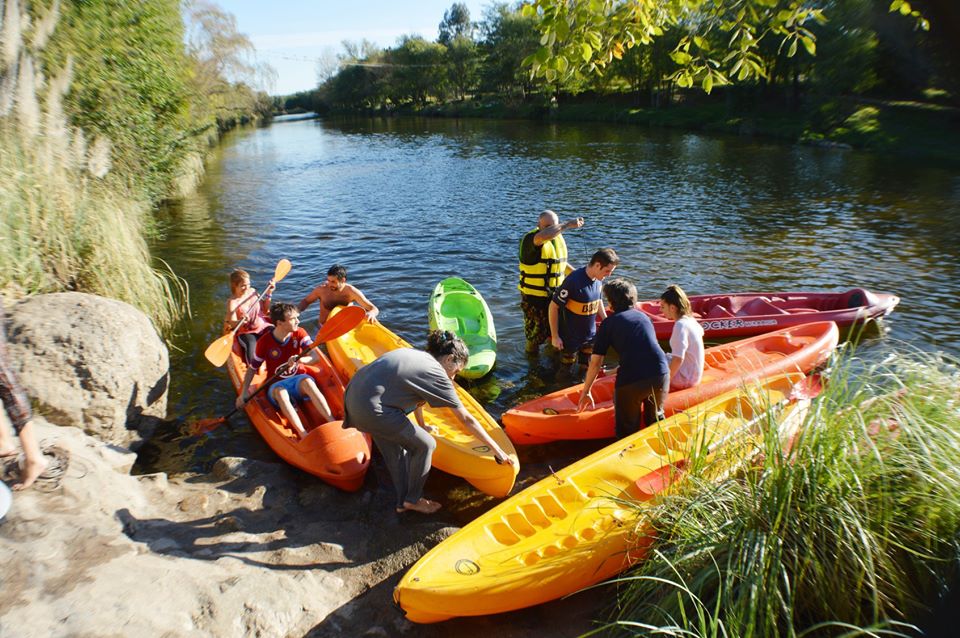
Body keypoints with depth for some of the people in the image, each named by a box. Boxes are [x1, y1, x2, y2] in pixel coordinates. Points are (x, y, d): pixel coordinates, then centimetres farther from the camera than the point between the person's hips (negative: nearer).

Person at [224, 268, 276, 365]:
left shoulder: (253, 292, 5)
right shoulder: (232, 302, -11)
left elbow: (265, 310, 14)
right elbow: (231, 323, -20)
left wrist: (269, 293, 4)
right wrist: (240, 321, -43)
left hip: (262, 326, 5)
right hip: (246, 332, -5)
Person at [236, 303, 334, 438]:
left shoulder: (299, 333, -3)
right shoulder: (264, 342, -6)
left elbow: (315, 357, -15)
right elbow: (252, 368, 4)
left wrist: (299, 360, -35)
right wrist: (243, 393, -6)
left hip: (299, 379, 1)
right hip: (277, 385, 0)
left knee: (307, 381, -36)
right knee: (280, 392, -37)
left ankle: (333, 423, -46)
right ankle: (304, 435, -51)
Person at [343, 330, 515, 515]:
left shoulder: (415, 354, 16)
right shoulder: (436, 374, -7)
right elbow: (466, 420, -1)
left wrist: (422, 426, 46)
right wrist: (496, 449, 7)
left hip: (352, 395, 9)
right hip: (371, 409, -9)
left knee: (395, 451, 22)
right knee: (425, 445, 6)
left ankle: (403, 503, 35)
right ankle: (412, 500, 22)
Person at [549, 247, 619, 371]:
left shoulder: (597, 280, -5)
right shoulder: (573, 281, -27)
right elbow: (553, 306, -21)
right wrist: (555, 336, -17)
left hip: (590, 336, 7)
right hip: (570, 338, -7)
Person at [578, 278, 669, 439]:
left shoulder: (609, 323, 9)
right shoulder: (643, 316, 22)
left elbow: (596, 362, 6)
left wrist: (585, 393, 16)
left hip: (631, 379, -4)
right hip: (661, 374, 4)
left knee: (627, 431, 14)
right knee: (656, 420, 28)